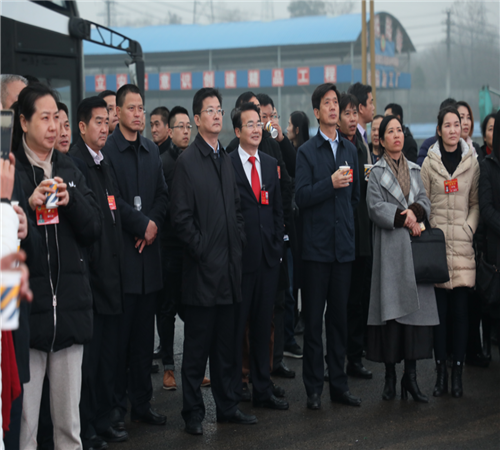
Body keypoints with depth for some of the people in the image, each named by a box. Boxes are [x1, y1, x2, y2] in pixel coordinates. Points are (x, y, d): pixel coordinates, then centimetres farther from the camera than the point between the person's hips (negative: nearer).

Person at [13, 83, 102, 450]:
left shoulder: (69, 169, 15)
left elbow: (94, 229, 10)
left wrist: (71, 200, -6)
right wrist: (29, 205, -18)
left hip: (71, 303, 5)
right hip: (25, 303, -5)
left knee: (69, 419, 10)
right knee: (23, 419, -5)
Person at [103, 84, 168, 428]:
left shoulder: (152, 151, 15)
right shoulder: (107, 149, -6)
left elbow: (163, 195, 13)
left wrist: (153, 224, -4)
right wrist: (142, 224, -10)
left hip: (147, 249, 6)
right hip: (120, 251, -6)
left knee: (144, 332, 10)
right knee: (118, 332, -1)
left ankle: (142, 402, 17)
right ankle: (115, 404, 8)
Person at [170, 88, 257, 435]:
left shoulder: (226, 159, 15)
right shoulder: (187, 161, -7)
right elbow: (181, 217, -10)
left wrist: (238, 243, 8)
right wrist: (202, 249, -11)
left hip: (230, 267, 6)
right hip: (202, 269, -6)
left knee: (227, 344, 13)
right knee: (197, 346, 0)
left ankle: (227, 406, 22)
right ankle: (193, 413, 9)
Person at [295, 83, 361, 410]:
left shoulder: (350, 150, 13)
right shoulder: (306, 152, -2)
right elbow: (301, 197, -11)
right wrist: (330, 183, -22)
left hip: (344, 245, 4)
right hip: (317, 245, -4)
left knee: (339, 317, 9)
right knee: (314, 319, 0)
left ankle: (339, 383, 16)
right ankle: (314, 387, 7)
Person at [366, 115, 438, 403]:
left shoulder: (415, 170, 16)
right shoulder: (377, 172, 3)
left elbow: (425, 203, 8)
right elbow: (376, 208, -7)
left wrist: (413, 211, -11)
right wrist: (404, 218, -13)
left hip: (415, 246, 4)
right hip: (390, 248, -4)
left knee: (416, 308, -1)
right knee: (391, 307, -5)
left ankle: (411, 376, 5)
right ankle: (390, 376, 2)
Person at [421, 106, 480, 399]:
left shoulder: (472, 162, 7)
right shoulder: (430, 163, 6)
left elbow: (476, 202, 9)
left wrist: (469, 228, -4)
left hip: (462, 245, 0)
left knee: (460, 309, 0)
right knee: (440, 309, 1)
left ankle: (458, 371, 7)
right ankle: (441, 371, 8)